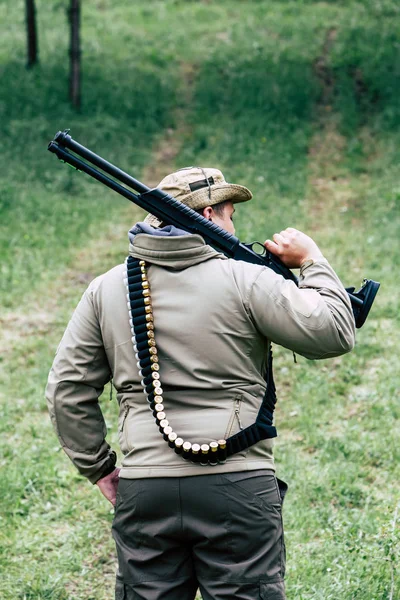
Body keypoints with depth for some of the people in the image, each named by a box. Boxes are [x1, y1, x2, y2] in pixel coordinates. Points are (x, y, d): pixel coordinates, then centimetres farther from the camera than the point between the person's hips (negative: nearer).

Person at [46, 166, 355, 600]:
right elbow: (334, 334, -2)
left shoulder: (107, 289, 9)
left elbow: (68, 389, 10)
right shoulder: (247, 281, -4)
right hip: (238, 488, -3)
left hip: (143, 492, 3)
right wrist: (312, 261, 11)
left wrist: (98, 466, 18)